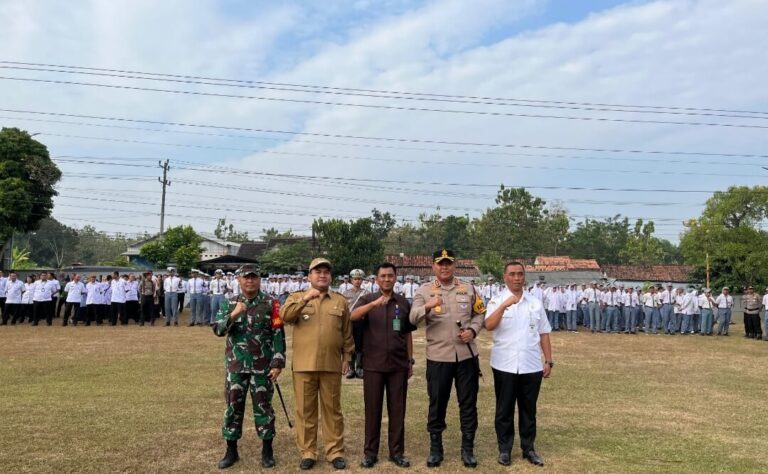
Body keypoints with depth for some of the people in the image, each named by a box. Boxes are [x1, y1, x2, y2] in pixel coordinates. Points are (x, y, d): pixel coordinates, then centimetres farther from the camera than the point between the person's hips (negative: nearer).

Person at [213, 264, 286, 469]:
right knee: (233, 407, 9)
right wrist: (233, 314, -20)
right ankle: (231, 451, 22)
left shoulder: (270, 304, -3)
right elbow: (217, 330, -4)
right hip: (236, 366, 2)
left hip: (262, 367, -2)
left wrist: (278, 363, -11)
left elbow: (278, 335, -5)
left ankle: (267, 451, 18)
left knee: (263, 407, 6)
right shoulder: (229, 304, 5)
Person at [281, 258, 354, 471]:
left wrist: (347, 356, 5)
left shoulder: (340, 301, 10)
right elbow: (284, 316, -13)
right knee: (305, 410, 6)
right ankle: (307, 452, 17)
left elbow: (347, 333, 11)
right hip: (304, 365, 0)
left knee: (332, 409, 7)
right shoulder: (297, 297, 7)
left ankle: (335, 452, 17)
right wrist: (304, 299, -23)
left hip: (331, 365, 1)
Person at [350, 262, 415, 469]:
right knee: (372, 409, 6)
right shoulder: (367, 299, 0)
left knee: (397, 409, 7)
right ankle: (370, 452, 17)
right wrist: (374, 303, -35)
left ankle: (397, 452, 18)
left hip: (398, 365, 2)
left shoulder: (403, 303, 6)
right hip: (373, 364, -1)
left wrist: (411, 360, 9)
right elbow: (352, 316, -21)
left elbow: (408, 334, 11)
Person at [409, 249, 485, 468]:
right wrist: (428, 306, -32)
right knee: (437, 403, 8)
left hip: (467, 355, 2)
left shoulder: (468, 290, 7)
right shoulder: (424, 291, 0)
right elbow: (413, 319, -13)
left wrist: (473, 331, -6)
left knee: (468, 403, 8)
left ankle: (467, 449, 22)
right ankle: (435, 448, 22)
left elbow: (480, 314, 13)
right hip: (438, 357, -1)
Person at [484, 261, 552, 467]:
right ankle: (504, 449, 21)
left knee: (528, 409, 12)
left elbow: (544, 334, 11)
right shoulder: (497, 301, -2)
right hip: (505, 366, -3)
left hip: (531, 366, 3)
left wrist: (549, 361, 7)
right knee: (504, 410, 8)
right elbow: (489, 325, -20)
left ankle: (528, 448, 26)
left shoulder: (535, 303, 8)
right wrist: (504, 305, -30)